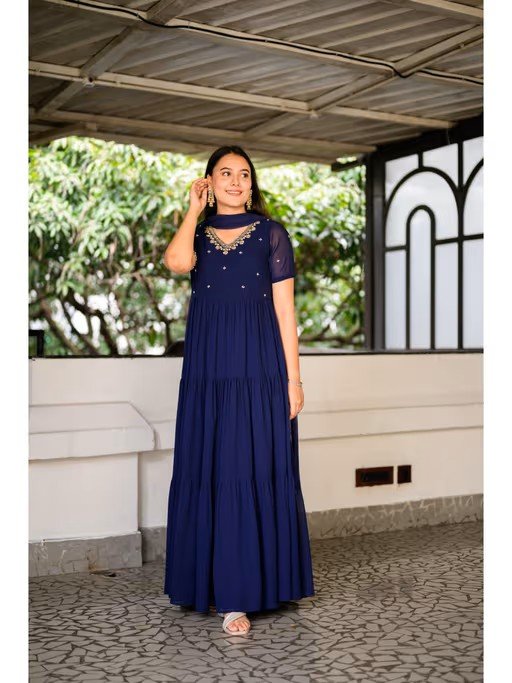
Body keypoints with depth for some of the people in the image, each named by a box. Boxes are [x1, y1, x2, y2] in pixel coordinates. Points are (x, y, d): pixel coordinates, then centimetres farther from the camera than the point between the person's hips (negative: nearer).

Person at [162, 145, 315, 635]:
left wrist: (293, 379, -5)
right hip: (207, 370, 3)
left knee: (252, 474, -2)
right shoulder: (196, 232, 10)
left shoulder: (270, 233, 4)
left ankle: (240, 593, 5)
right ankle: (210, 581, 20)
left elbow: (284, 309, 0)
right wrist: (194, 209, -2)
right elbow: (177, 262, -16)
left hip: (259, 369, -3)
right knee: (206, 473, 6)